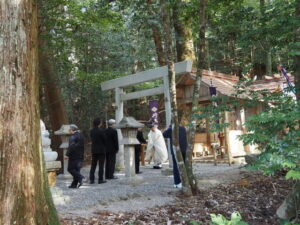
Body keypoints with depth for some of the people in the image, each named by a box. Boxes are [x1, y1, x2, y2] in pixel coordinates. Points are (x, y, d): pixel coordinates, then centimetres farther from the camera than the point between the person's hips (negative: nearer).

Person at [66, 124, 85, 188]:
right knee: (76, 169, 9)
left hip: (74, 156, -8)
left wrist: (67, 154, -19)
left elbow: (71, 146, -22)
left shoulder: (73, 136, -12)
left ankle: (80, 177, -17)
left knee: (70, 169, -1)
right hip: (80, 156, 8)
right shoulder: (80, 136, 15)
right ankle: (75, 184, 11)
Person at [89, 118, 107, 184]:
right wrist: (104, 146, 9)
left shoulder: (91, 131, 3)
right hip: (101, 150, -5)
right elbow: (104, 140, -9)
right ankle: (100, 179, 3)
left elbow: (92, 139, 8)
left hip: (94, 150, 5)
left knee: (93, 165, 10)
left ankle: (91, 179, 9)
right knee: (101, 165, 1)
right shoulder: (101, 130, -14)